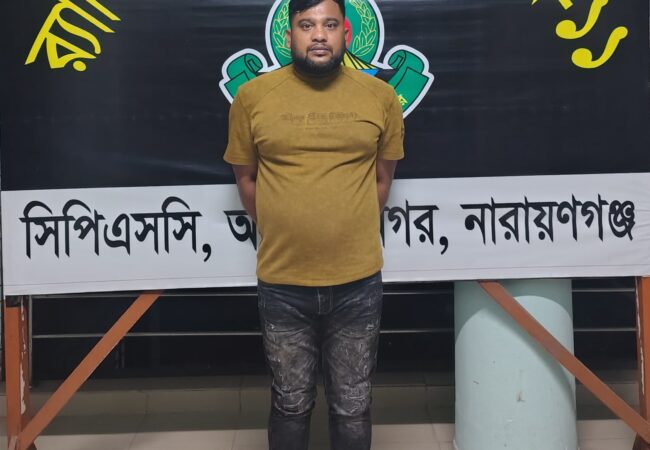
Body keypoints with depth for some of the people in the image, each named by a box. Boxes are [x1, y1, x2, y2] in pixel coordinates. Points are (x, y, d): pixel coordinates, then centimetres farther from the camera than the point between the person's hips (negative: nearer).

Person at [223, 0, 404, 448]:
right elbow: (246, 178, 8)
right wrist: (282, 235, 11)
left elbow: (382, 179, 10)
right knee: (291, 404, 16)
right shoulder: (252, 97, -3)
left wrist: (350, 235, 11)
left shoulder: (380, 96, -1)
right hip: (282, 282, 0)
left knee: (353, 407, 14)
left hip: (358, 281, 1)